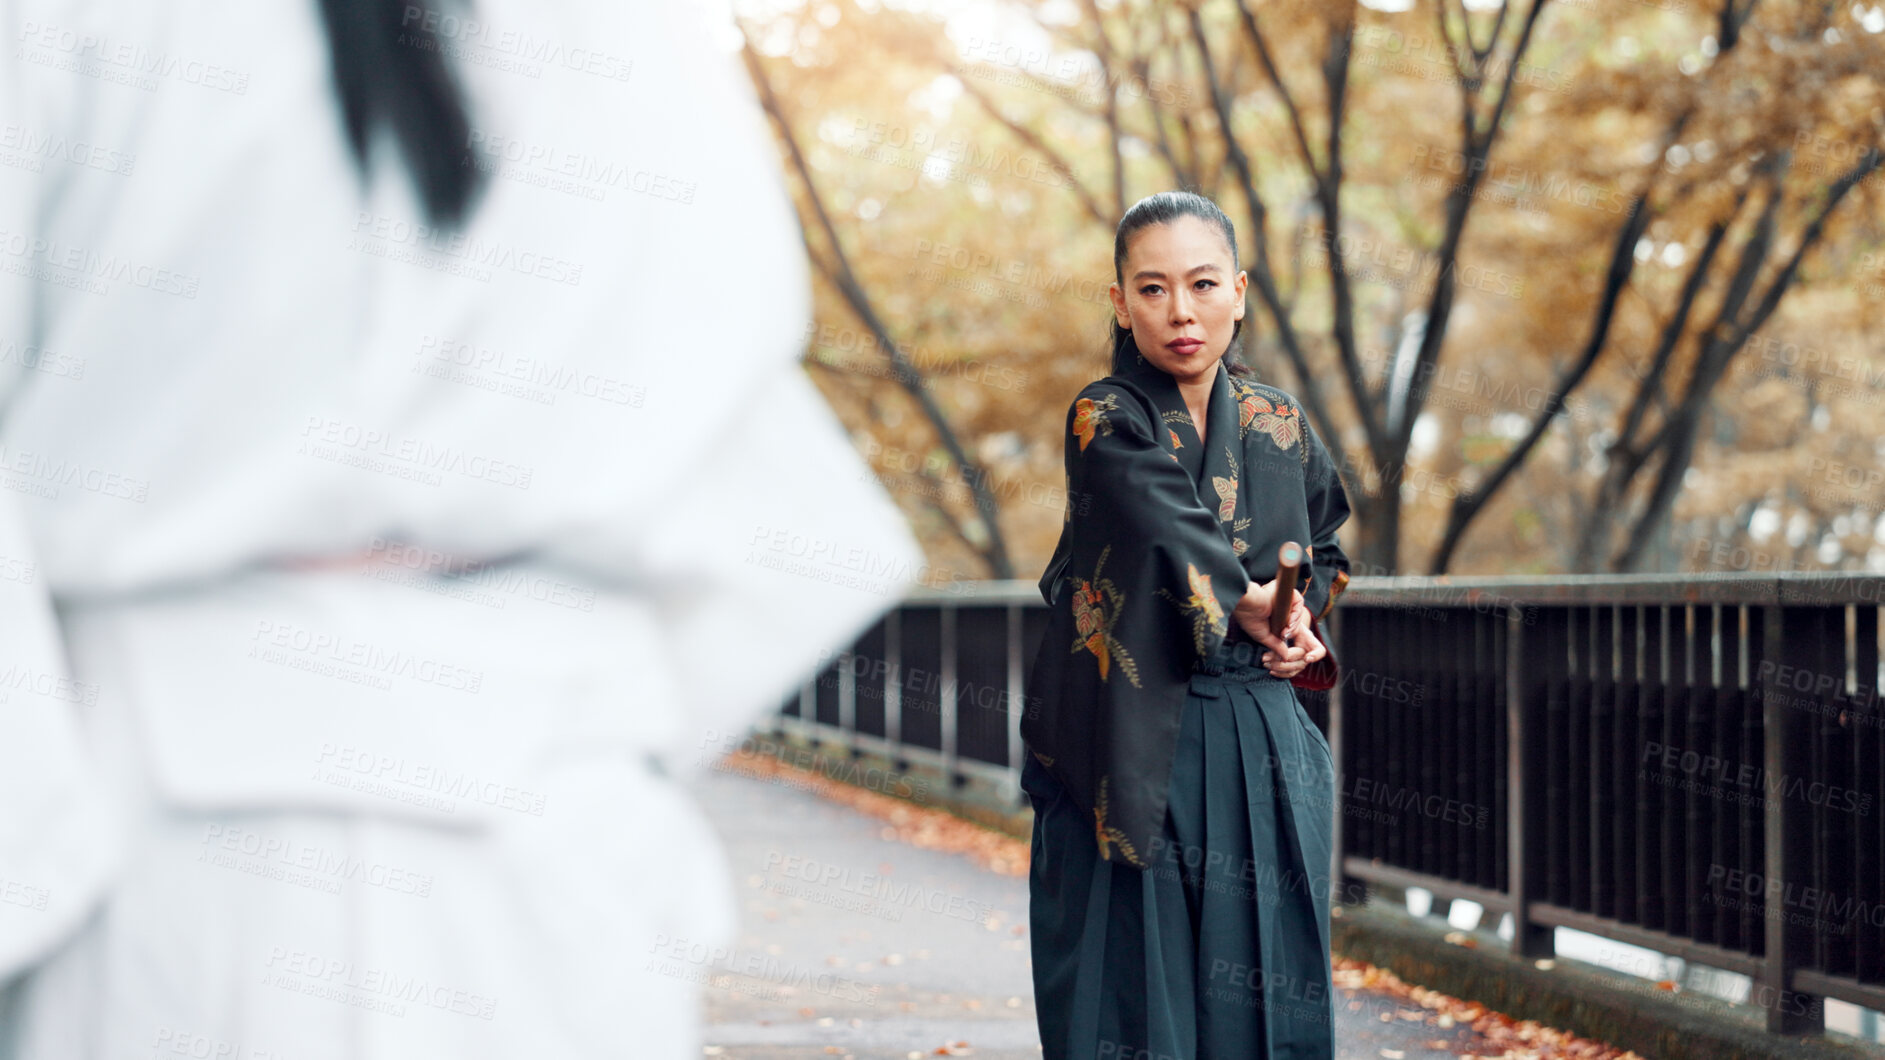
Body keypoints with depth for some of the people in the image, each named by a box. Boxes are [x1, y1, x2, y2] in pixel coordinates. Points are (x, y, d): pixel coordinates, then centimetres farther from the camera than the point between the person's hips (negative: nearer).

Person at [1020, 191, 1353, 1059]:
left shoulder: (1279, 426, 9)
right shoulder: (1106, 425, -8)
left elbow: (1323, 546, 25)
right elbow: (1182, 547, -18)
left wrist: (1302, 620, 6)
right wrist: (1258, 607, -3)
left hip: (1265, 754, 5)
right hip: (1141, 761, -4)